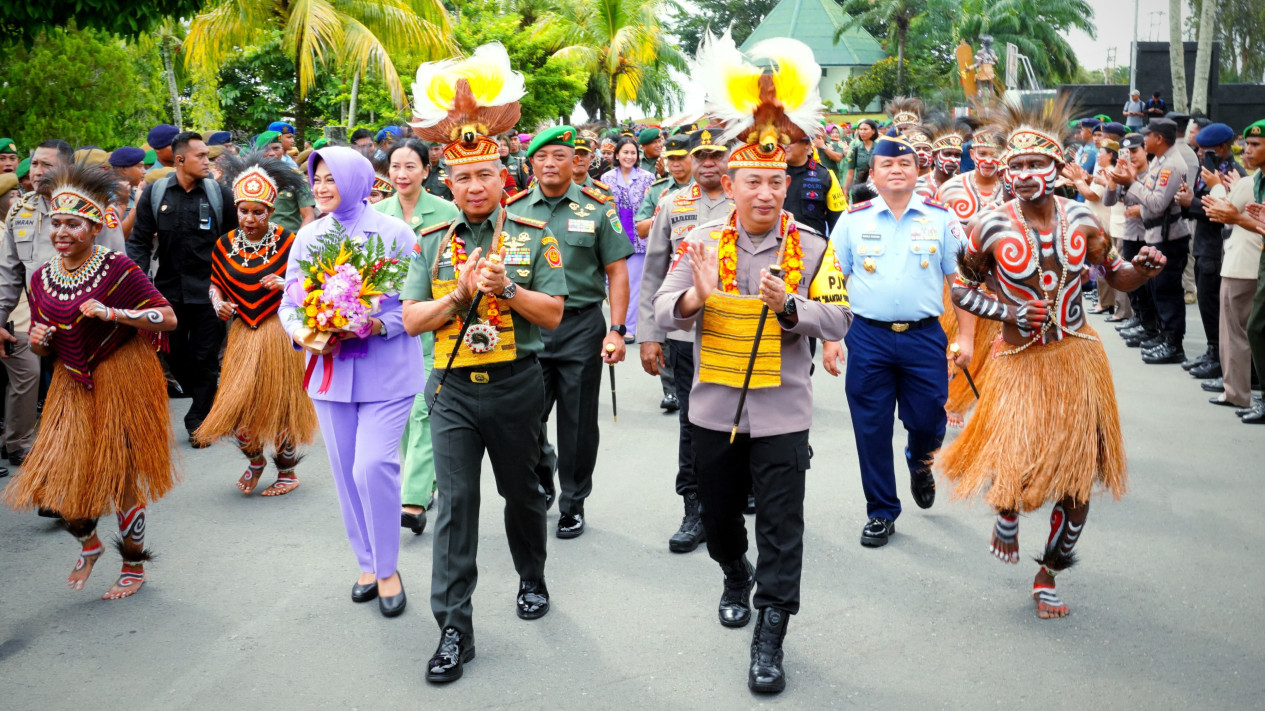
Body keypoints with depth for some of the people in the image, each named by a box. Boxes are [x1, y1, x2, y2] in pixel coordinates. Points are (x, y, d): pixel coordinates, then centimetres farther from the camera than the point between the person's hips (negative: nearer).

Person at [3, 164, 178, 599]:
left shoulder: (118, 269, -13)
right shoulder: (41, 278, 4)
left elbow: (168, 319, -16)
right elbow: (44, 348, 15)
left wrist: (113, 313, -26)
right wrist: (38, 342, -9)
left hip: (120, 381, -5)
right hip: (72, 384, 5)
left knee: (121, 476, 2)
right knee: (57, 476, 3)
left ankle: (134, 567, 22)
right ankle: (89, 544, 34)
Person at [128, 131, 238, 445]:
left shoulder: (219, 193, -2)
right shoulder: (155, 193, 1)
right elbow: (139, 240, 3)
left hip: (207, 290, -2)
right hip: (169, 289, 2)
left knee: (205, 358, 2)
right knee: (175, 356, 11)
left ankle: (198, 421, 15)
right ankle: (208, 403, 32)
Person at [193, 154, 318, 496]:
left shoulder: (288, 242, -8)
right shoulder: (225, 245, 4)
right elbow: (215, 283, 17)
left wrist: (286, 286, -23)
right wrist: (217, 301, -4)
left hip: (279, 334, -3)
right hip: (243, 335, 3)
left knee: (279, 403, 4)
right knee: (236, 405, -1)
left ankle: (287, 471, 24)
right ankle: (255, 459, 28)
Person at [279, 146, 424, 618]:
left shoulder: (393, 233, -4)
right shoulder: (308, 237, 9)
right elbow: (289, 301, 11)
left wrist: (376, 325, -20)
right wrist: (301, 333, -10)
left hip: (385, 371, -5)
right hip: (330, 370, 5)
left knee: (373, 467, -13)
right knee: (346, 472, 10)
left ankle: (387, 569, 5)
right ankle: (366, 563, 26)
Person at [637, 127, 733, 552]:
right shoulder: (672, 206, 6)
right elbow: (653, 275, 7)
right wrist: (649, 335, 2)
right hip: (686, 335, 1)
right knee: (693, 423, 3)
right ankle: (696, 512, 12)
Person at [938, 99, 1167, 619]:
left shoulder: (1080, 219, -2)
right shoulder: (993, 227, -9)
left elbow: (1118, 278, 7)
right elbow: (961, 288, 2)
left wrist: (1144, 268, -15)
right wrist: (1007, 312, -12)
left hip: (1077, 358, 3)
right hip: (1020, 361, -3)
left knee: (1077, 471, 6)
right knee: (1017, 465, -15)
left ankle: (1049, 575, 26)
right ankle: (1006, 514, 25)